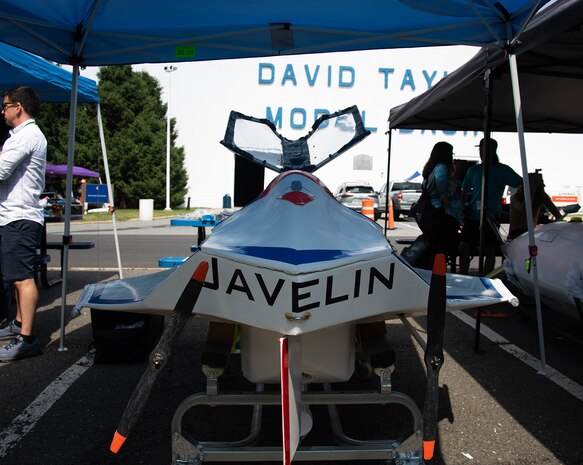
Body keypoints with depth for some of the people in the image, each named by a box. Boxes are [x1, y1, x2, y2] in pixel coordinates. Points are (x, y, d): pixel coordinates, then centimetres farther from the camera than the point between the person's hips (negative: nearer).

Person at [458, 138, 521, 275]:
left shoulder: (503, 170, 1)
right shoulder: (473, 170, 10)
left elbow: (521, 184, -2)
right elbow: (465, 192, 13)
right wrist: (461, 208, 1)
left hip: (491, 217, -3)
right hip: (472, 216, 3)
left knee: (490, 251, 4)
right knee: (464, 247, 3)